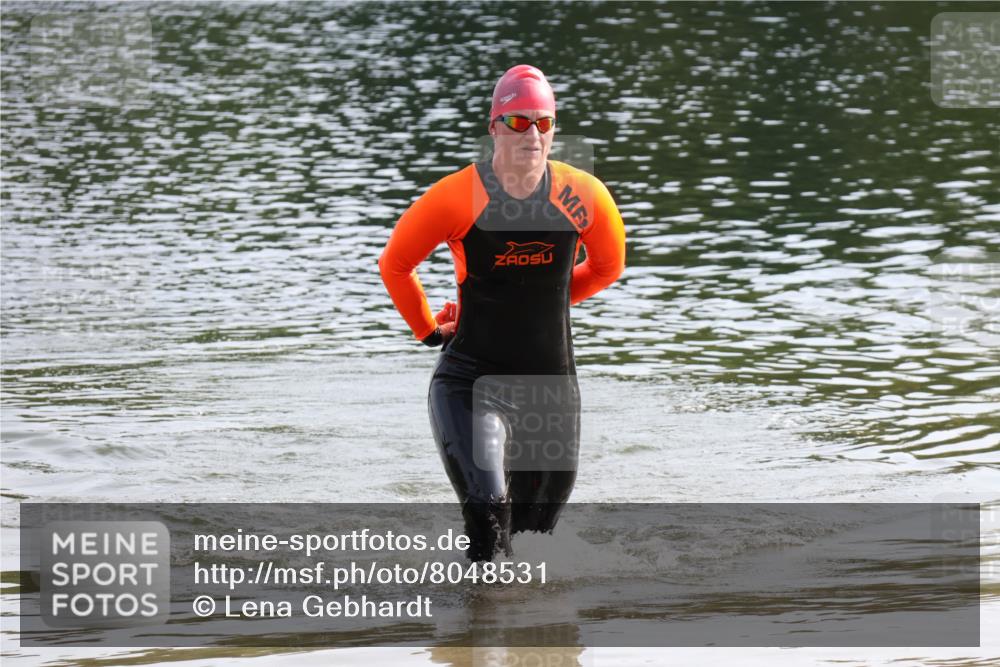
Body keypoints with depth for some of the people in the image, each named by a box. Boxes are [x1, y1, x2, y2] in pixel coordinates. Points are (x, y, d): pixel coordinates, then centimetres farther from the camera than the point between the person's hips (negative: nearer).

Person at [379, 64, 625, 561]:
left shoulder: (583, 198, -5)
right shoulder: (457, 198, -12)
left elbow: (607, 267, 17)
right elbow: (394, 264, 4)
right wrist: (428, 329, 9)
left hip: (553, 383, 3)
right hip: (472, 377, -3)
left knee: (540, 513, 14)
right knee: (487, 505, -22)